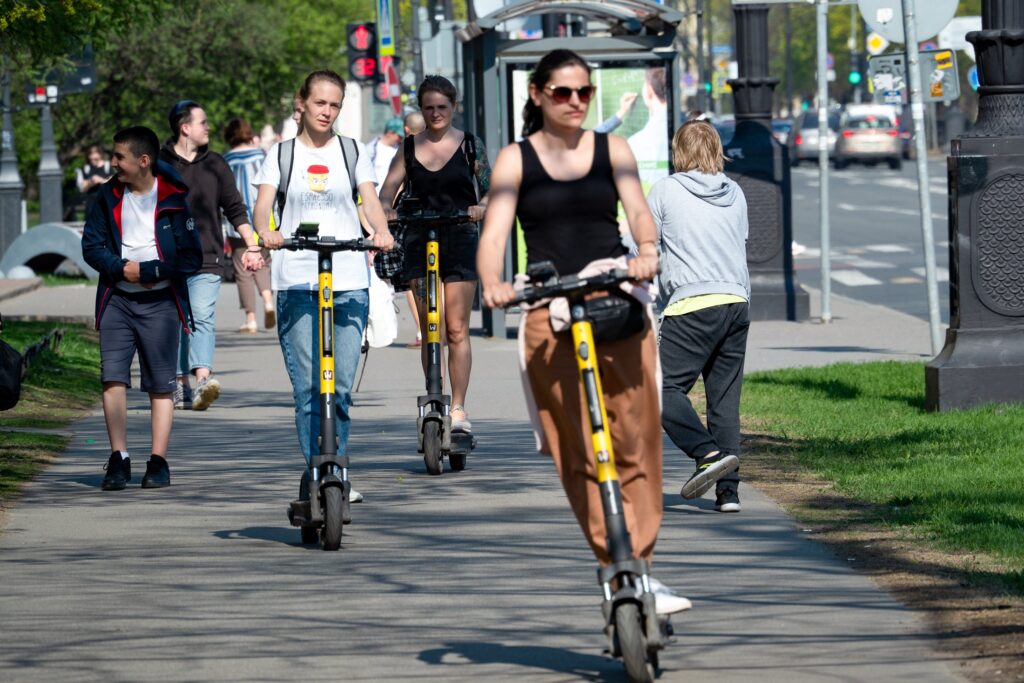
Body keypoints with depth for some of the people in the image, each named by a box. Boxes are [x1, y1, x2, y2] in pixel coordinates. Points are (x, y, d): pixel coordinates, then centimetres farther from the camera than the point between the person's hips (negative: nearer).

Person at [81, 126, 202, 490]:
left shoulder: (172, 200, -3)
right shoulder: (109, 196, 7)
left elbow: (191, 258, -4)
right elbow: (91, 245, 7)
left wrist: (148, 271, -12)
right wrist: (122, 268, -10)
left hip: (159, 302, -2)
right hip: (117, 299, 2)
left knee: (161, 385, 1)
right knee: (113, 377, -9)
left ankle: (158, 462, 4)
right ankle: (118, 459, -7)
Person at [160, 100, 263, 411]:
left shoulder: (215, 164, 12)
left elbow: (235, 209, 17)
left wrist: (252, 246, 10)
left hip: (207, 260, 0)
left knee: (203, 318, -15)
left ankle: (203, 380, -30)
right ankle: (181, 384, 12)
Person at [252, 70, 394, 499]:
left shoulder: (354, 152, 14)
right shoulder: (281, 154, 11)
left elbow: (370, 201, 2)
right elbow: (263, 204, -2)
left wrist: (381, 231, -21)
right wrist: (265, 233, -25)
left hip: (349, 279, 1)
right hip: (296, 280, -1)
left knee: (341, 384, -2)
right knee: (307, 386, -7)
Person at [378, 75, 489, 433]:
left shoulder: (471, 145, 4)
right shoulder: (409, 147, 8)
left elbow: (490, 190, 6)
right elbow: (387, 192, 6)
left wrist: (480, 209, -15)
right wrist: (387, 212, -16)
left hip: (460, 242, -2)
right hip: (420, 243, 2)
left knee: (457, 330, -7)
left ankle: (458, 408, -8)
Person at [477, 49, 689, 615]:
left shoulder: (611, 150, 12)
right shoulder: (515, 160, 7)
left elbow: (638, 211, 0)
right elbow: (494, 233, -4)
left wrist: (647, 252, -23)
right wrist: (492, 285, -24)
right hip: (549, 312, -1)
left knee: (636, 440, -8)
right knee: (579, 453, -6)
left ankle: (639, 566, -3)